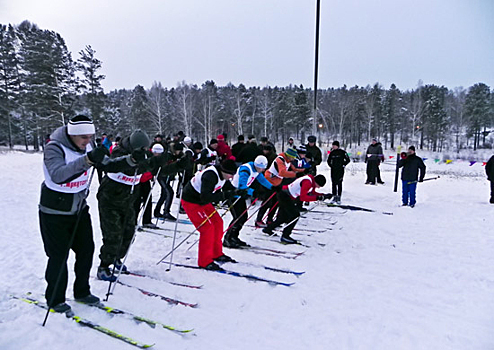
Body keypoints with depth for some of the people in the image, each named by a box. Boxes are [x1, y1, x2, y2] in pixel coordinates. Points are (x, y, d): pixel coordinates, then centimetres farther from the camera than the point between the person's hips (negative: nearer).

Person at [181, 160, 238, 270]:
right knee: (207, 228, -14)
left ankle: (217, 254, 22)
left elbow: (229, 187, 9)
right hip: (191, 202, -9)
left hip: (202, 200, 9)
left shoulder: (222, 174, -5)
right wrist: (224, 195, -40)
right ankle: (204, 261, -3)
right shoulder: (210, 176, -33)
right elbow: (205, 198, -40)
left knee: (218, 223, 8)